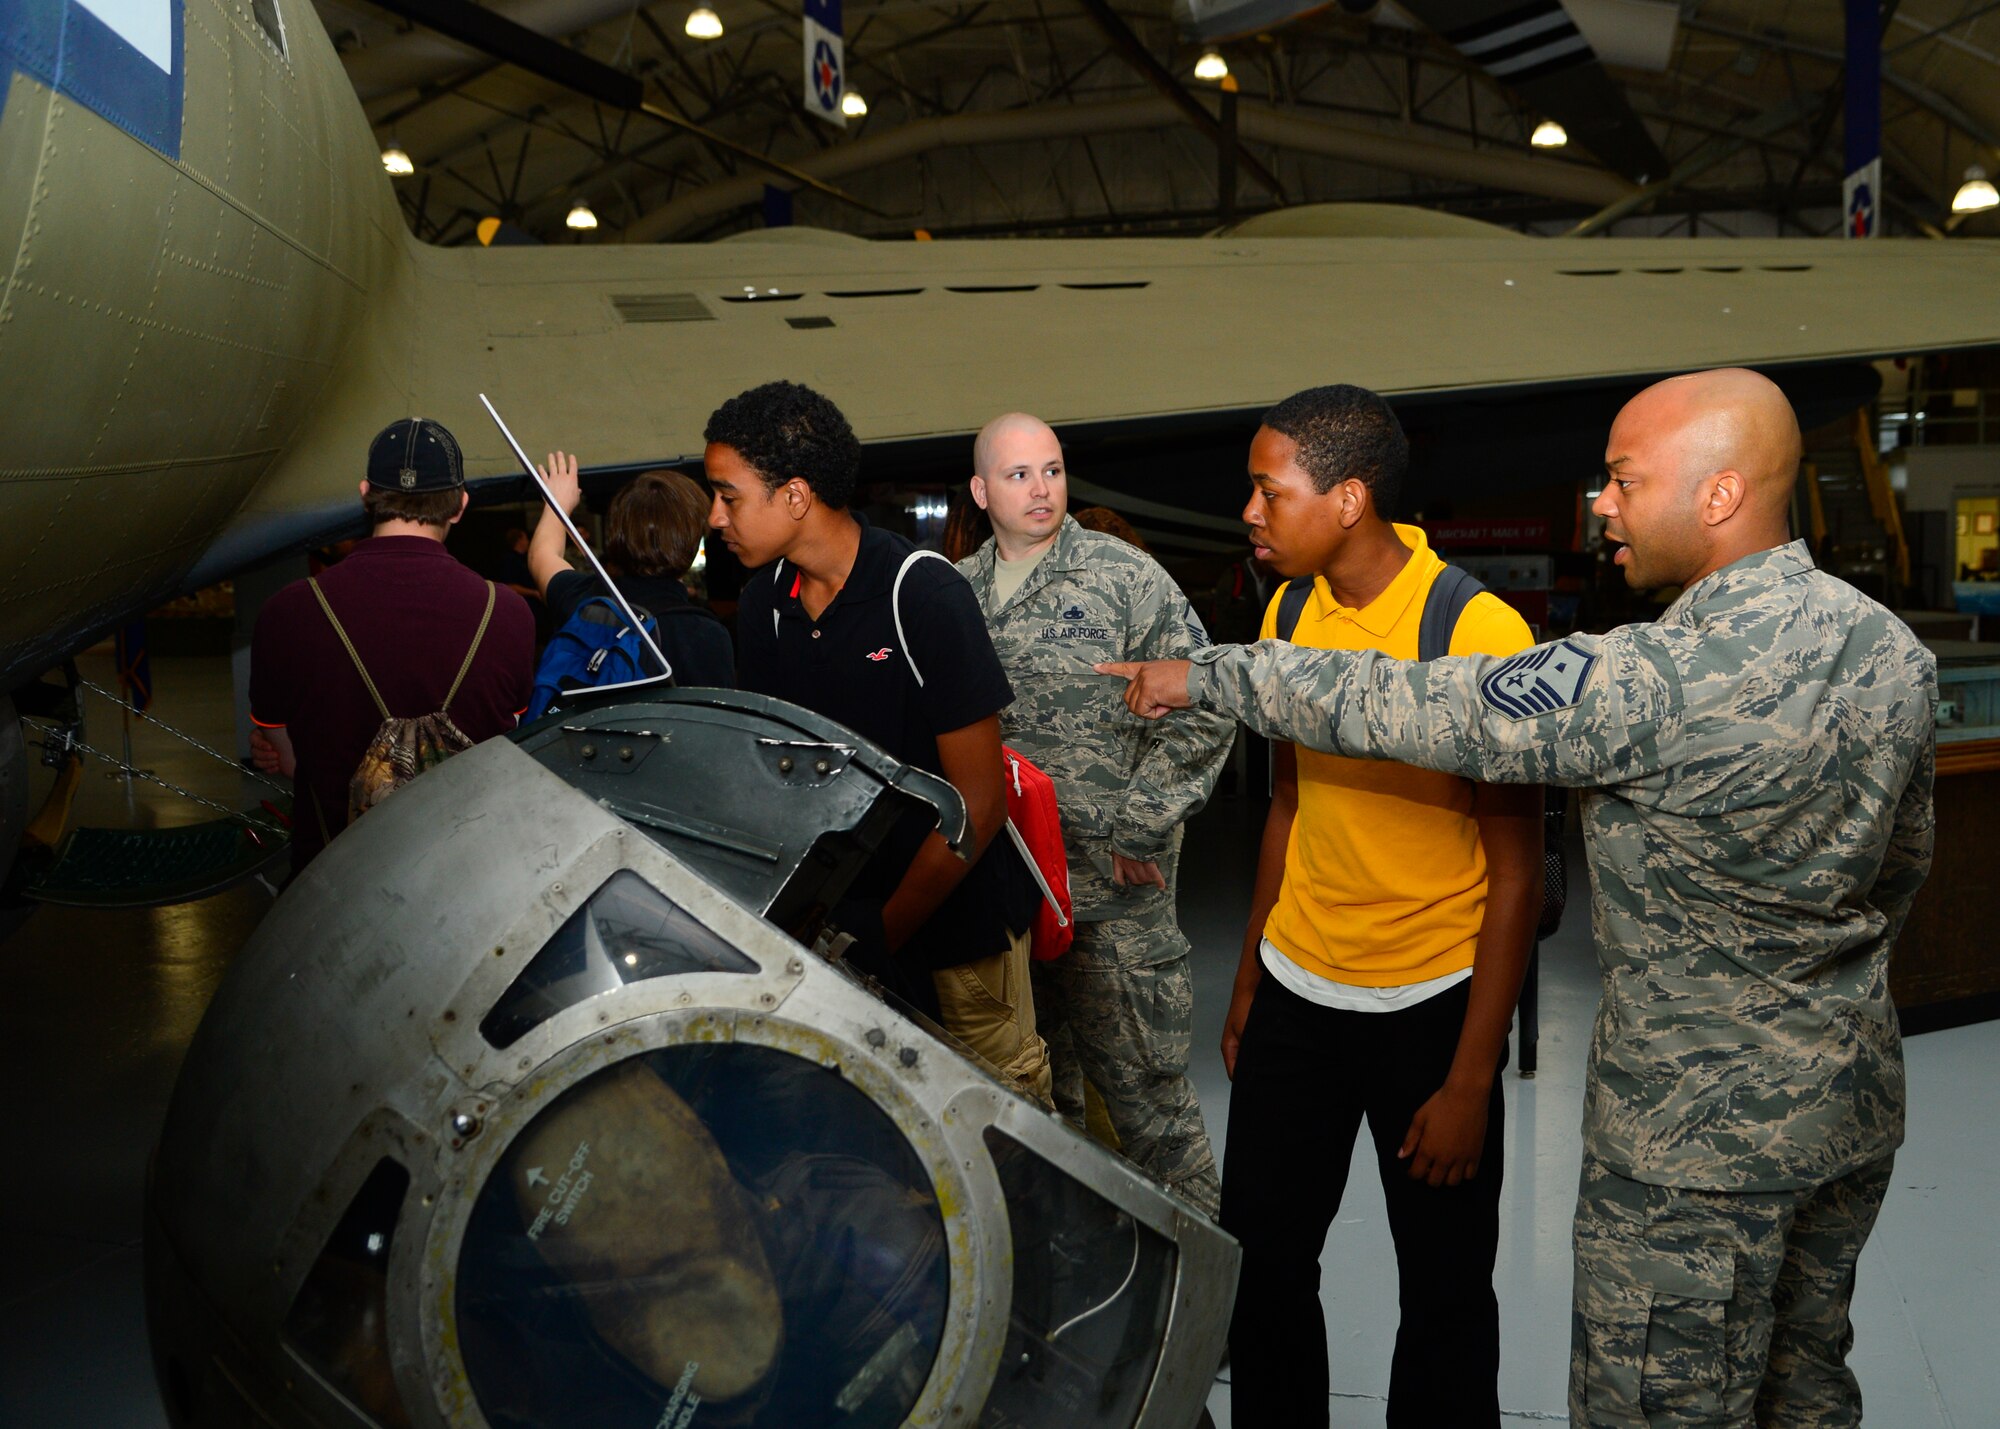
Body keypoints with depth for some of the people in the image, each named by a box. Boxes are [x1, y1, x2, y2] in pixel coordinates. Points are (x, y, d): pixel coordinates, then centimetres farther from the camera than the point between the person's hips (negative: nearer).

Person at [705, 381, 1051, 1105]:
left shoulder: (923, 592, -18)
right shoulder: (763, 601, 2)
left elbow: (979, 801, -17)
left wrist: (882, 935, -17)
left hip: (957, 917, -5)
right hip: (833, 917, 5)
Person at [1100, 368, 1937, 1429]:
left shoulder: (1656, 680, -27)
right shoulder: (1895, 648, -1)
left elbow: (1398, 708, -22)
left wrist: (1204, 675, -10)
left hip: (1699, 1123, -8)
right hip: (1856, 1097, 8)